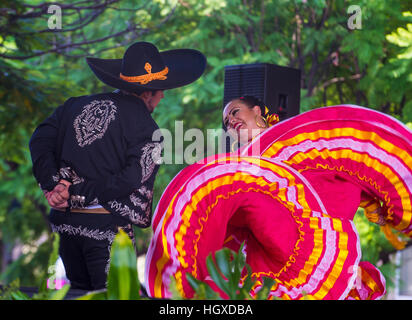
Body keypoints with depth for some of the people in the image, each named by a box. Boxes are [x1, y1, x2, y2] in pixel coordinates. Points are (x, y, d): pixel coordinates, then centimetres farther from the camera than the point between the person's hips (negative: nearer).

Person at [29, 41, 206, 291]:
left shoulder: (77, 105, 11)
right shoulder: (146, 129, -6)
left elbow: (40, 139, 4)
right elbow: (131, 180, -14)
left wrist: (54, 184, -5)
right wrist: (76, 194, -8)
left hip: (65, 222, 6)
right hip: (106, 224, -6)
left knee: (79, 291, 20)